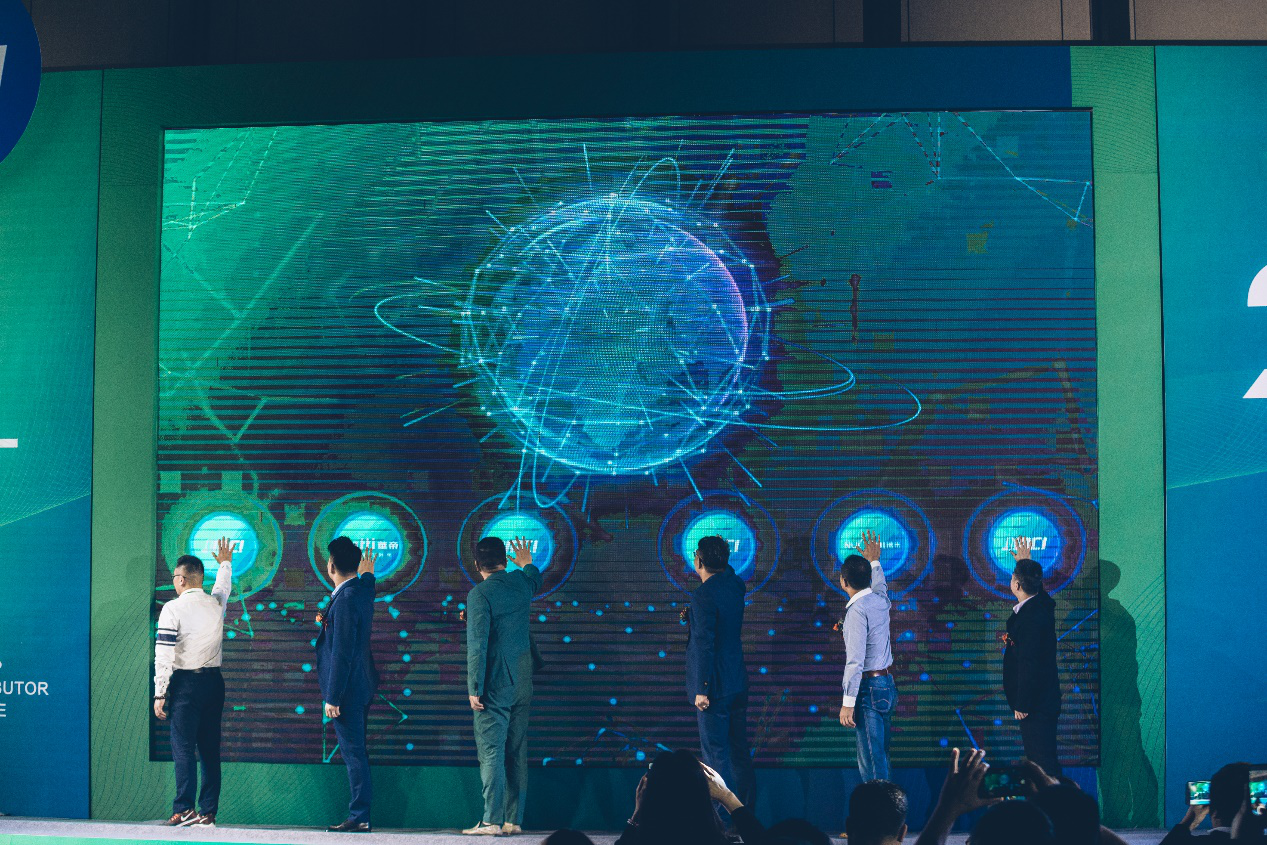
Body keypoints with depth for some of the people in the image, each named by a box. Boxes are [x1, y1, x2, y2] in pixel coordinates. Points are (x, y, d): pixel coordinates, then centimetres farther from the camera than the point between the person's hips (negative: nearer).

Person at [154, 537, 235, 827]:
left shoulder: (172, 609, -7)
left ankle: (185, 810, -11)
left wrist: (160, 694, -8)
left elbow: (163, 656, -10)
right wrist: (225, 563, 53)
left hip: (185, 683, -5)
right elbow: (224, 586, 34)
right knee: (210, 748, 6)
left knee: (183, 747, -4)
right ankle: (209, 812, 6)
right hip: (214, 681, 5)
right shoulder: (216, 604, 8)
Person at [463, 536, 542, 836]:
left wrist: (474, 688, -13)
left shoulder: (480, 594, -11)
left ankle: (492, 821, -9)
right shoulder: (521, 583, 7)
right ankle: (515, 820, 10)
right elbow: (536, 581, 34)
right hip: (522, 685, 6)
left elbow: (477, 644, -16)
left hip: (494, 687, -6)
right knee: (517, 753, 8)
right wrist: (527, 564, 54)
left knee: (491, 753, -5)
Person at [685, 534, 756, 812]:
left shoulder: (704, 596, -17)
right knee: (739, 751, 13)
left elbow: (704, 644, -20)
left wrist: (702, 689, -18)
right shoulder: (734, 585, 6)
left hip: (714, 686, -8)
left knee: (715, 754, -2)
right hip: (738, 683, 8)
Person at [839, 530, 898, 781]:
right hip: (888, 684, 9)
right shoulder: (880, 600, 7)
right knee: (882, 756, 14)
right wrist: (874, 562, 51)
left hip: (868, 688, -9)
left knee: (871, 763, -9)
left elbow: (855, 660, -22)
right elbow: (879, 584, 36)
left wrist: (848, 702, -21)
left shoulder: (857, 610, -17)